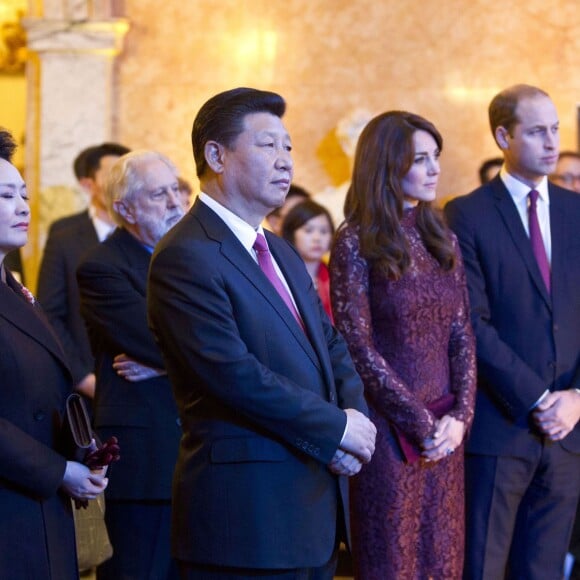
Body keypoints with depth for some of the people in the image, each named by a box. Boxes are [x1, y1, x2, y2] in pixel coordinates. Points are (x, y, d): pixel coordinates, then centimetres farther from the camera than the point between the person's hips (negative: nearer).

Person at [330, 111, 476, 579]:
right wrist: (420, 423, -12)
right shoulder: (356, 243, -7)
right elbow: (357, 347, -11)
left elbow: (462, 337, 7)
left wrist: (460, 416, -6)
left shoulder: (443, 240, 9)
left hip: (446, 430, 5)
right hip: (389, 430, -5)